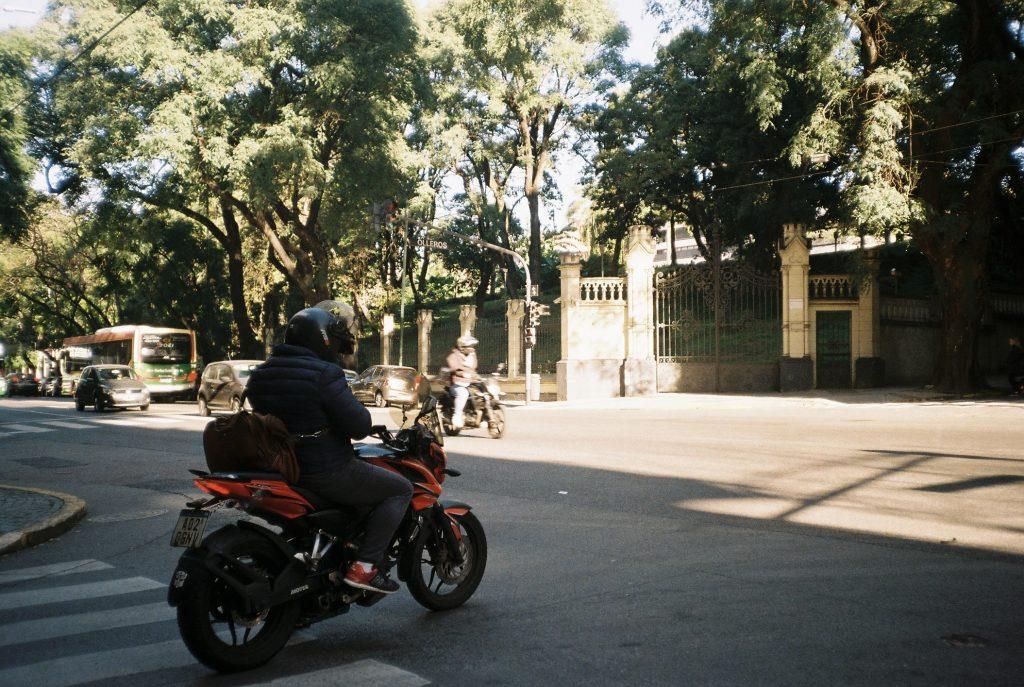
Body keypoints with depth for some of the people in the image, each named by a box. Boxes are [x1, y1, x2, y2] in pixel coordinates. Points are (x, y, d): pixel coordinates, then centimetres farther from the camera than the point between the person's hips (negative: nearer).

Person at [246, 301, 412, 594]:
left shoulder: (260, 374, 8)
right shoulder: (324, 374, -18)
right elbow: (358, 425, -19)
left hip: (281, 469, 9)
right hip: (328, 473, -9)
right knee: (400, 489, 4)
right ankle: (364, 566, -5)